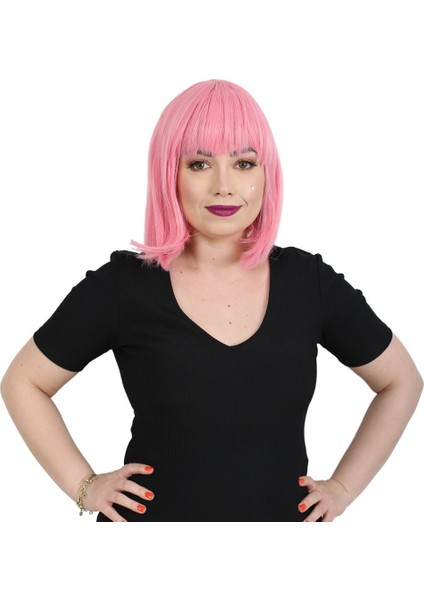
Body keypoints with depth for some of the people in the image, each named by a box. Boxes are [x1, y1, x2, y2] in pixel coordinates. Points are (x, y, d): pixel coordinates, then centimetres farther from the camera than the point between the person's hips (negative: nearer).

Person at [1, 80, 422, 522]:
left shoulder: (309, 281, -5)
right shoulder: (123, 285, -10)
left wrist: (343, 486, 1)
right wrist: (84, 486, -6)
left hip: (283, 514, 2)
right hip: (152, 514, -1)